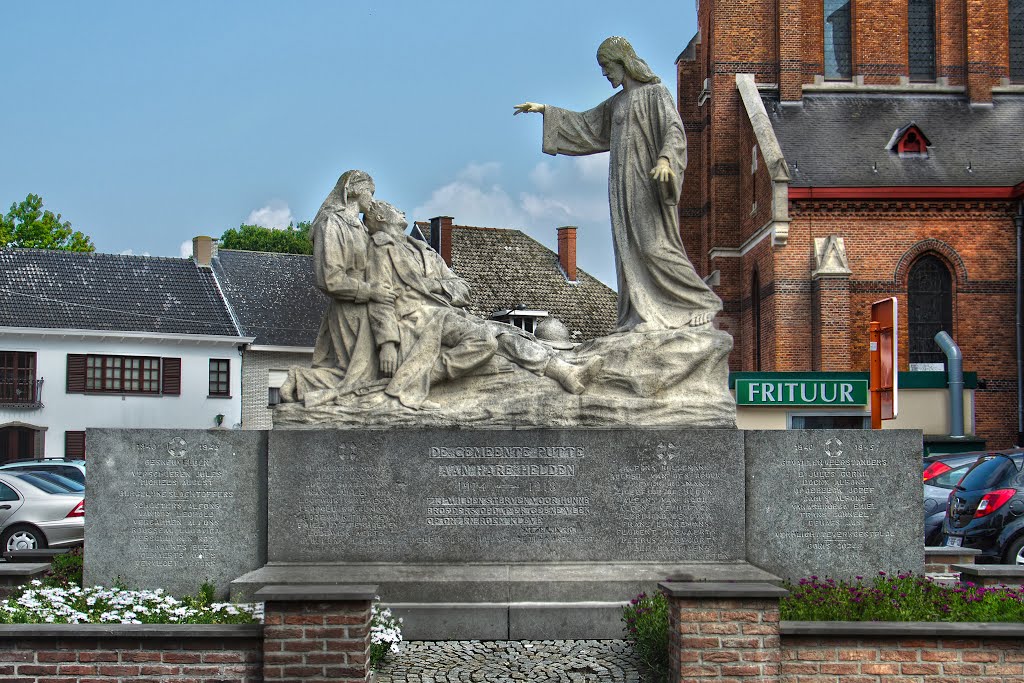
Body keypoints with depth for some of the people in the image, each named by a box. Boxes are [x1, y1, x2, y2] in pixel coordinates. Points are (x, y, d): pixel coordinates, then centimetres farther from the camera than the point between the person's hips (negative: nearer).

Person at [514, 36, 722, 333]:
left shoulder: (655, 92, -3)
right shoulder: (616, 102, 20)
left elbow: (674, 130, -16)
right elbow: (584, 123, 30)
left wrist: (665, 158, -36)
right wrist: (544, 110, 26)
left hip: (647, 182, -8)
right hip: (623, 186, 8)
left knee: (653, 245, -15)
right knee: (629, 248, -1)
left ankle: (701, 303, -5)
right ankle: (646, 316, -2)